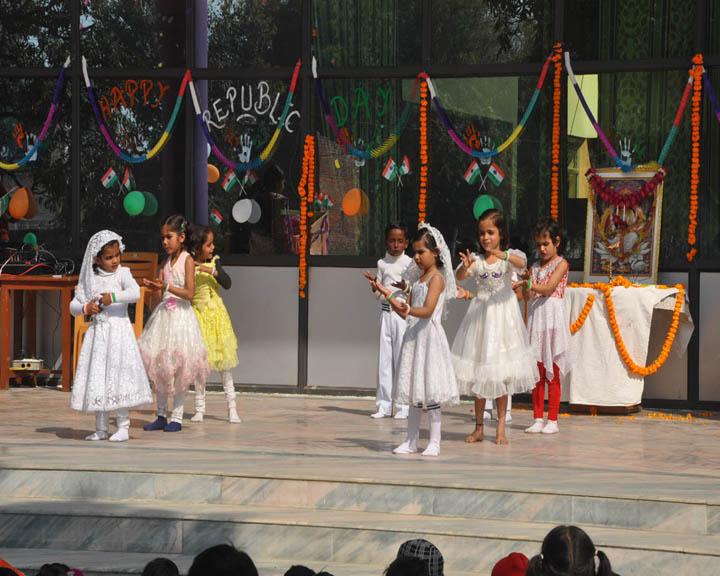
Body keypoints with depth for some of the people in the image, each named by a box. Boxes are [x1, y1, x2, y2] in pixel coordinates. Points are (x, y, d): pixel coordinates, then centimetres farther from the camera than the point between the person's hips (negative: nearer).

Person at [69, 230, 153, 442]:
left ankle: (123, 426, -1)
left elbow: (135, 293, -18)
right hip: (96, 332, 4)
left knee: (118, 375, -8)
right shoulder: (89, 279, 9)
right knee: (97, 377, 5)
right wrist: (86, 308, -7)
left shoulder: (122, 274, -1)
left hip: (118, 331, -4)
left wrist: (113, 297, -22)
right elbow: (73, 306, 12)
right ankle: (101, 428, 13)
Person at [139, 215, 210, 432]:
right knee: (158, 366, 6)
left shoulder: (187, 260, -7)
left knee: (179, 367, -4)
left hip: (181, 315, -7)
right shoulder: (167, 261, 12)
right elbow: (163, 289, 12)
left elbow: (189, 293, -14)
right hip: (164, 314, 7)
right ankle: (161, 416, 14)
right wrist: (154, 286, -8)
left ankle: (176, 417, 2)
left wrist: (166, 287, -22)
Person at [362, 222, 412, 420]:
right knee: (384, 358, 3)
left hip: (403, 313, -4)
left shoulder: (410, 263, 0)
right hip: (386, 312, 4)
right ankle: (384, 405, 7)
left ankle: (403, 406, 1)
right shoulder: (382, 263, 10)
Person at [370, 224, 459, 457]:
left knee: (430, 391, -7)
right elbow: (408, 313, 17)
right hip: (413, 336, 8)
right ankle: (411, 441, 14)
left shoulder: (437, 277, -8)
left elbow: (428, 310, -21)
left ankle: (434, 442, -1)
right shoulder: (418, 280, 18)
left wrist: (408, 309, -37)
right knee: (414, 391, 10)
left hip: (430, 335, -8)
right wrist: (387, 293, 15)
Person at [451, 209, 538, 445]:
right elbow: (460, 276, -12)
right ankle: (478, 427, 12)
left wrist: (502, 254, -44)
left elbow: (521, 264, -25)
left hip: (502, 313, -2)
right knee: (478, 373, 5)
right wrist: (465, 267, -34)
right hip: (480, 314, 2)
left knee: (501, 373, 0)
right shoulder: (477, 259, 3)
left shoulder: (510, 256, -3)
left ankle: (501, 428, 7)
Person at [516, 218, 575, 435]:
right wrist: (525, 284, -11)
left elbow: (549, 288, -14)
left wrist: (529, 285, -27)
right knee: (537, 373, 5)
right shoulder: (535, 267, 15)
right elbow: (528, 297, 8)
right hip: (536, 318, 5)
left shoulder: (561, 263, 0)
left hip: (553, 317, -5)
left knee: (553, 374, -3)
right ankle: (538, 419, 9)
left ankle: (552, 420, 1)